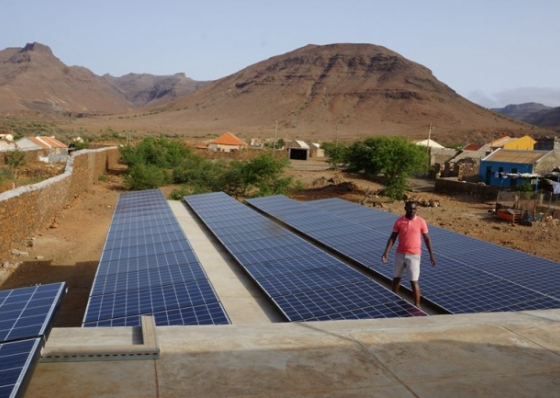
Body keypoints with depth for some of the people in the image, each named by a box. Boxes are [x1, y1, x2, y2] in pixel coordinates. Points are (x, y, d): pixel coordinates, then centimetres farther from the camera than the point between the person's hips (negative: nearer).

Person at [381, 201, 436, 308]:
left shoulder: (421, 221, -6)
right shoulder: (399, 221, -2)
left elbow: (427, 239, 1)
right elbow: (393, 237, 2)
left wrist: (431, 255, 0)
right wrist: (386, 252, -7)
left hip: (414, 255, -3)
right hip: (400, 254, 3)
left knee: (414, 281, -3)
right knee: (396, 278, 14)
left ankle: (417, 305, 9)